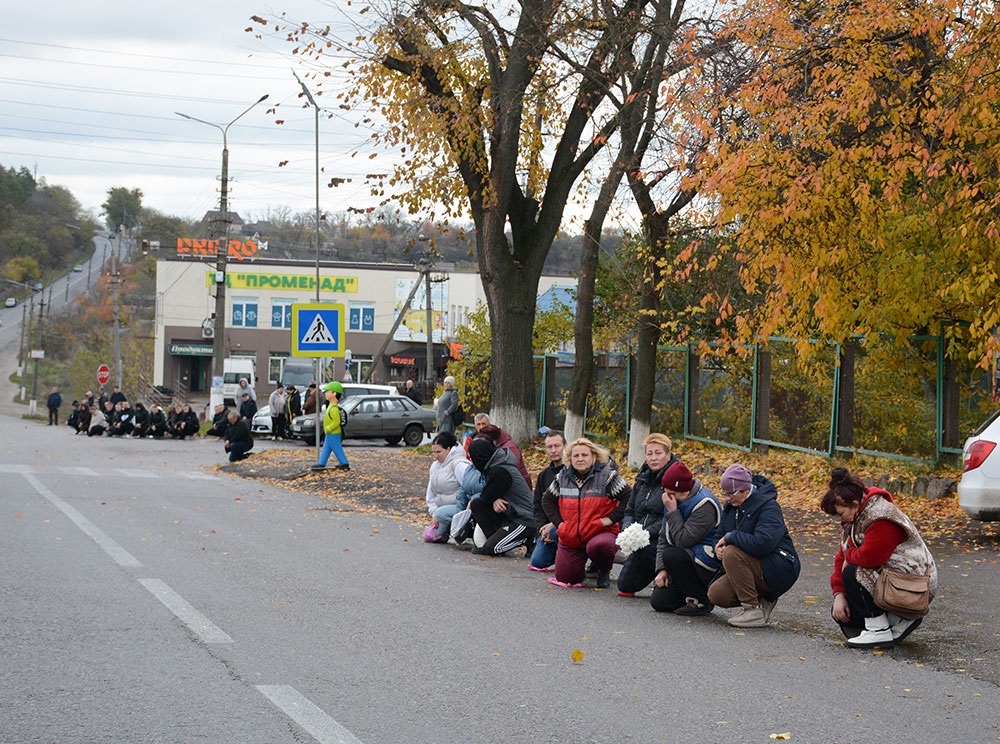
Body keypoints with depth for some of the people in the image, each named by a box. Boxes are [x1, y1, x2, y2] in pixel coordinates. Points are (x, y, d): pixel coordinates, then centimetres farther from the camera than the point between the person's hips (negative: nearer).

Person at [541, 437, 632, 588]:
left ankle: (604, 572, -6)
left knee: (599, 546, -40)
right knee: (564, 578, -2)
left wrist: (611, 518, -14)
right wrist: (558, 522, 7)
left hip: (601, 532, -4)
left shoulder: (607, 475, -6)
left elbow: (628, 497, -8)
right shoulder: (563, 477, 7)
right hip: (570, 537, 5)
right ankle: (582, 568, 35)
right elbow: (547, 500, 20)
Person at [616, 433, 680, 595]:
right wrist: (628, 530, -4)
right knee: (625, 585, 3)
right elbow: (629, 510, 17)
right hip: (642, 544, 7)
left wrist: (647, 533, -23)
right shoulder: (643, 479, 13)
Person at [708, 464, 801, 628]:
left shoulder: (768, 506, -18)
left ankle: (753, 610, -21)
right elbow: (720, 536, 16)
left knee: (732, 553, -29)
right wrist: (719, 548, -9)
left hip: (778, 572, -8)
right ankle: (763, 600, 10)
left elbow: (763, 543, -33)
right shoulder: (731, 506, 8)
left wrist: (730, 537, -22)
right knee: (715, 595, -11)